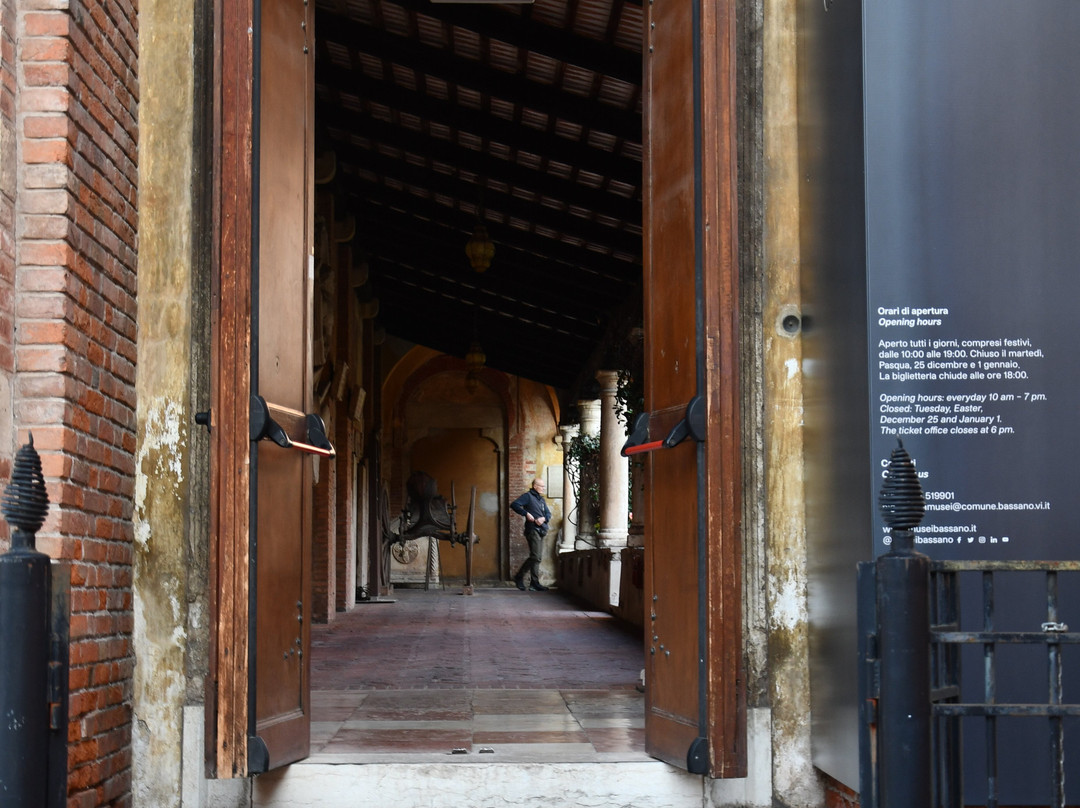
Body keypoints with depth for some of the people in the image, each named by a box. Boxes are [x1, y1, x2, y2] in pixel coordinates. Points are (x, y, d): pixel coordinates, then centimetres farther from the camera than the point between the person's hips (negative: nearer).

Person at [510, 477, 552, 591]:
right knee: (535, 556, -14)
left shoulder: (542, 499, 22)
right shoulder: (528, 496, -3)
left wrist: (544, 518, -5)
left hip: (541, 530, 8)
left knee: (536, 557, 8)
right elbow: (514, 505, -13)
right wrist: (526, 513, -19)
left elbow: (548, 513, 18)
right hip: (532, 529, -8)